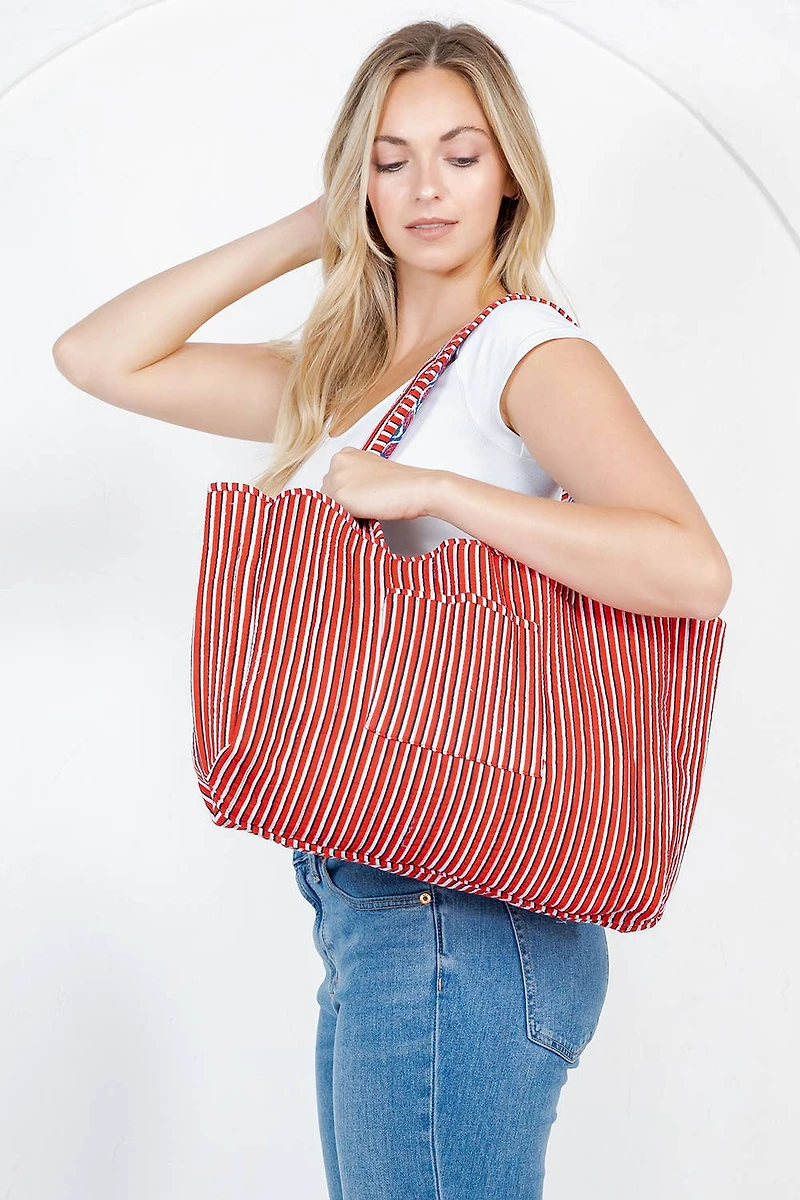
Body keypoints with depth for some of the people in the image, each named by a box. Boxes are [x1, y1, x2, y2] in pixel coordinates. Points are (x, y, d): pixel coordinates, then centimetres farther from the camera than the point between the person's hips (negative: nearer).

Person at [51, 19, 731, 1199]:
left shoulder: (530, 348, -8)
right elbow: (99, 357, 11)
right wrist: (302, 234, 9)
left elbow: (694, 570, -23)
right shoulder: (332, 378, 15)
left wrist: (430, 489, -23)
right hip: (365, 899, 8)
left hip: (462, 912, -7)